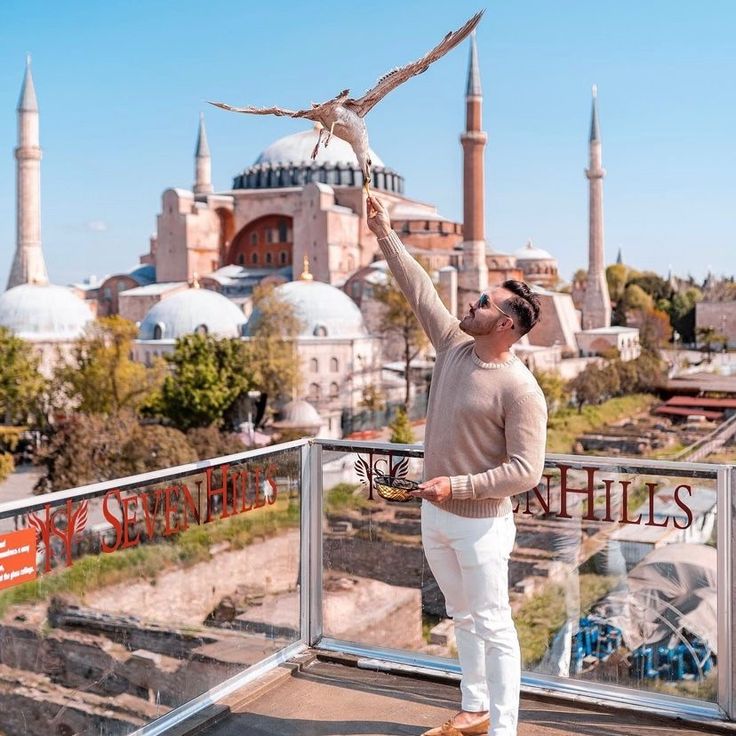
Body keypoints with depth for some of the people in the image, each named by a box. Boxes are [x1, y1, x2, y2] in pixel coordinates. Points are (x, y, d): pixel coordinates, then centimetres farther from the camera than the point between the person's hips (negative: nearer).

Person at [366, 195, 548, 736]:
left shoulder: (520, 389, -21)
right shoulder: (454, 347, 0)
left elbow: (526, 472, -21)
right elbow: (420, 290, 8)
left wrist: (459, 486, -25)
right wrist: (386, 236, 9)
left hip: (481, 523, -8)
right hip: (435, 514, 8)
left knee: (493, 627, 3)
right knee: (464, 619, 20)